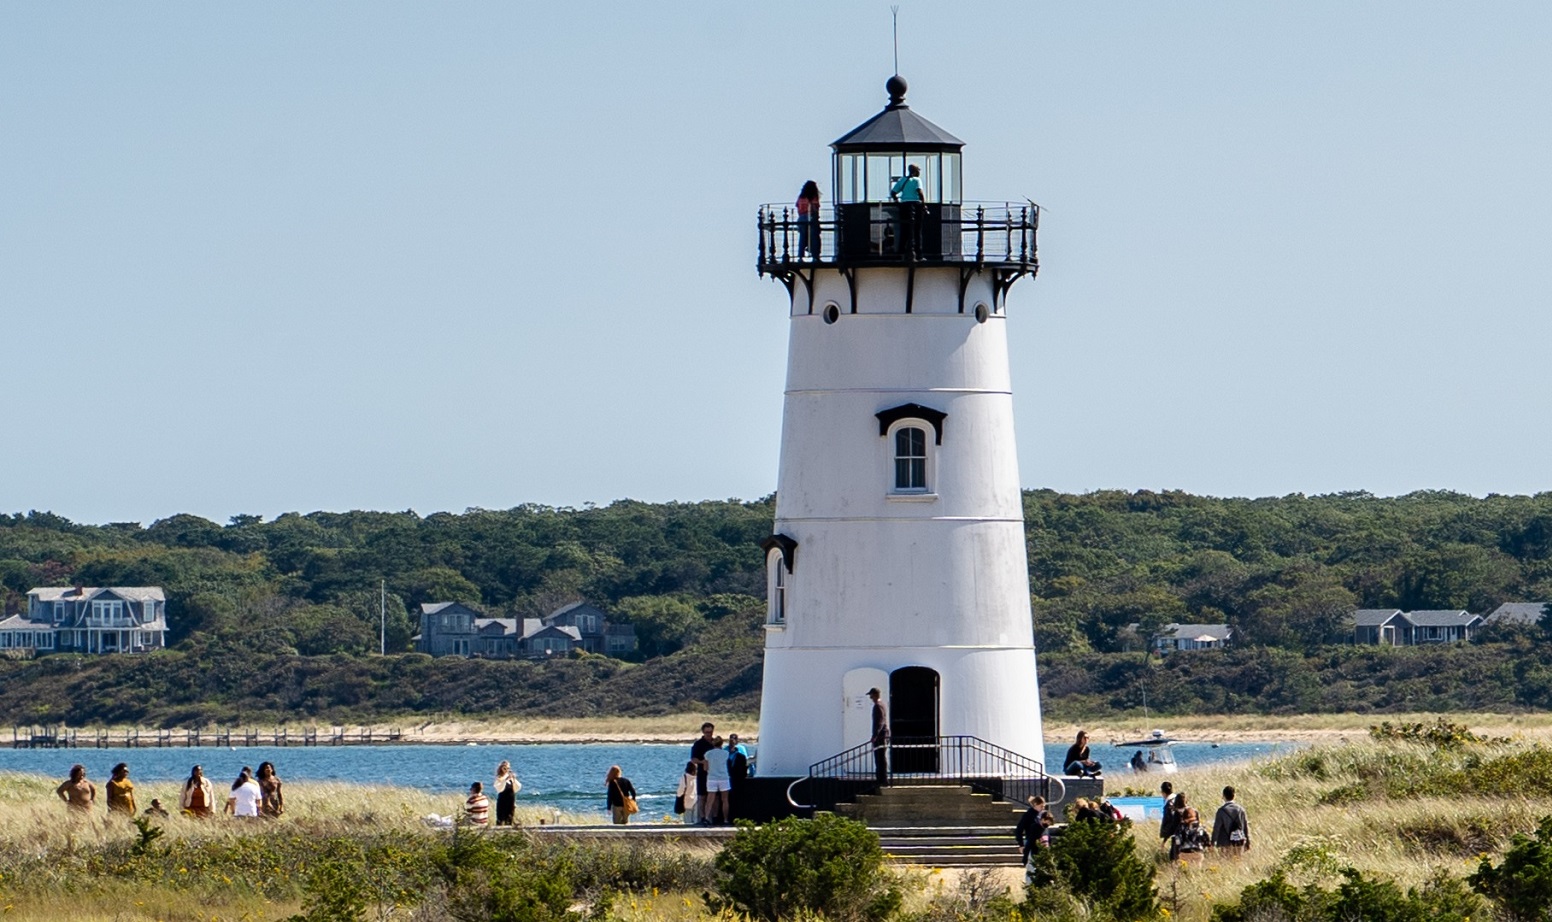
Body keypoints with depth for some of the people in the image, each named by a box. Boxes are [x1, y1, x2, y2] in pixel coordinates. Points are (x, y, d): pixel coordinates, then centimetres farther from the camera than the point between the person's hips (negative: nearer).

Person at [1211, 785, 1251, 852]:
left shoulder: (1221, 810, -9)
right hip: (1239, 843, 4)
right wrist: (1247, 843, 16)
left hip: (1226, 843, -3)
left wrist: (1213, 843, -2)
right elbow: (1245, 826, 7)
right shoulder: (1240, 809, 2)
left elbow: (1216, 827, -8)